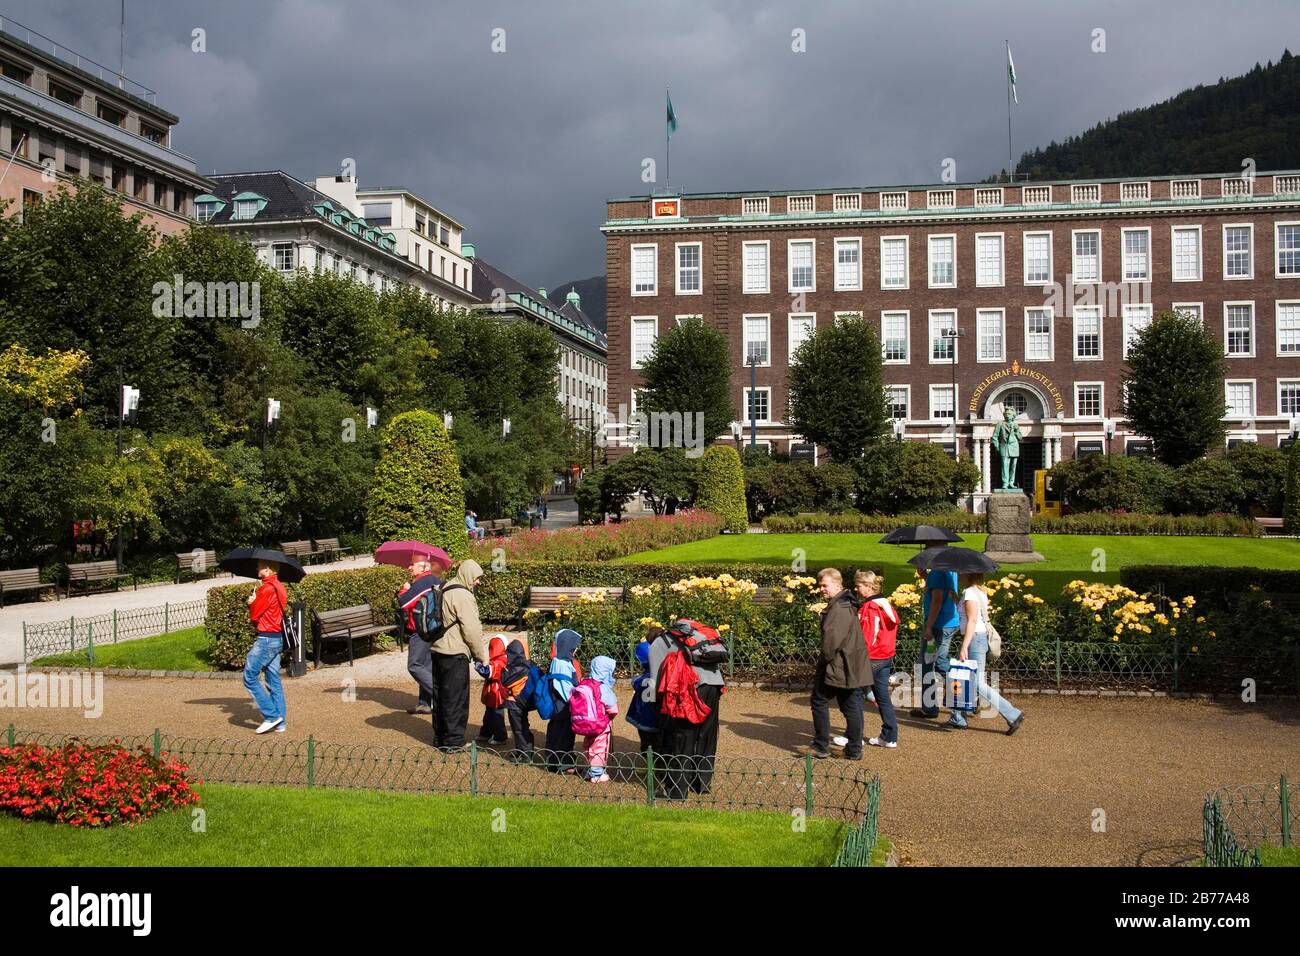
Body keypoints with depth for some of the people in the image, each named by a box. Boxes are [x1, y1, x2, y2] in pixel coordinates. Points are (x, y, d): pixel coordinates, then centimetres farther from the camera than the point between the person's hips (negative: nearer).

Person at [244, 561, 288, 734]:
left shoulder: (267, 589, -16)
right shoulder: (279, 587, 14)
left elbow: (254, 615, -14)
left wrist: (252, 603, 5)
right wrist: (254, 605, -1)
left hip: (266, 639, -10)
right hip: (277, 638, 10)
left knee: (250, 677, -3)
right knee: (274, 681, 11)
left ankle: (271, 715, -6)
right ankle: (279, 723, 12)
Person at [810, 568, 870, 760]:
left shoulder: (838, 607, -19)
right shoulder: (847, 604, 15)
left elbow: (831, 636, -25)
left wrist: (825, 659, -10)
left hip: (838, 666, -9)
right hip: (853, 669, 9)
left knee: (819, 701, 3)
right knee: (851, 706, 10)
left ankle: (821, 747, 7)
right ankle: (854, 749, 14)